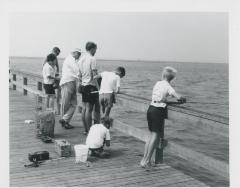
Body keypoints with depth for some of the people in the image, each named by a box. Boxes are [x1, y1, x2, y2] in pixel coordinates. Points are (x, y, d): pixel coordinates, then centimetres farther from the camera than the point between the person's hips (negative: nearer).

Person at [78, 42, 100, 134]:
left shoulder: (81, 59, 11)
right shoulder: (92, 59, -12)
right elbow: (95, 75, -16)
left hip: (83, 86, 8)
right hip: (91, 85, -8)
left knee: (84, 108, 9)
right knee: (89, 109, -6)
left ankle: (86, 130, 15)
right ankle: (89, 130, -1)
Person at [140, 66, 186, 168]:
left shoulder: (157, 83, 11)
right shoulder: (168, 86, -7)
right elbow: (178, 97, -16)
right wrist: (183, 99, 5)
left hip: (150, 109, 7)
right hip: (158, 111, -6)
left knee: (152, 135, 16)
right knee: (156, 136, 1)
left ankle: (144, 159, 17)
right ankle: (147, 161, 1)